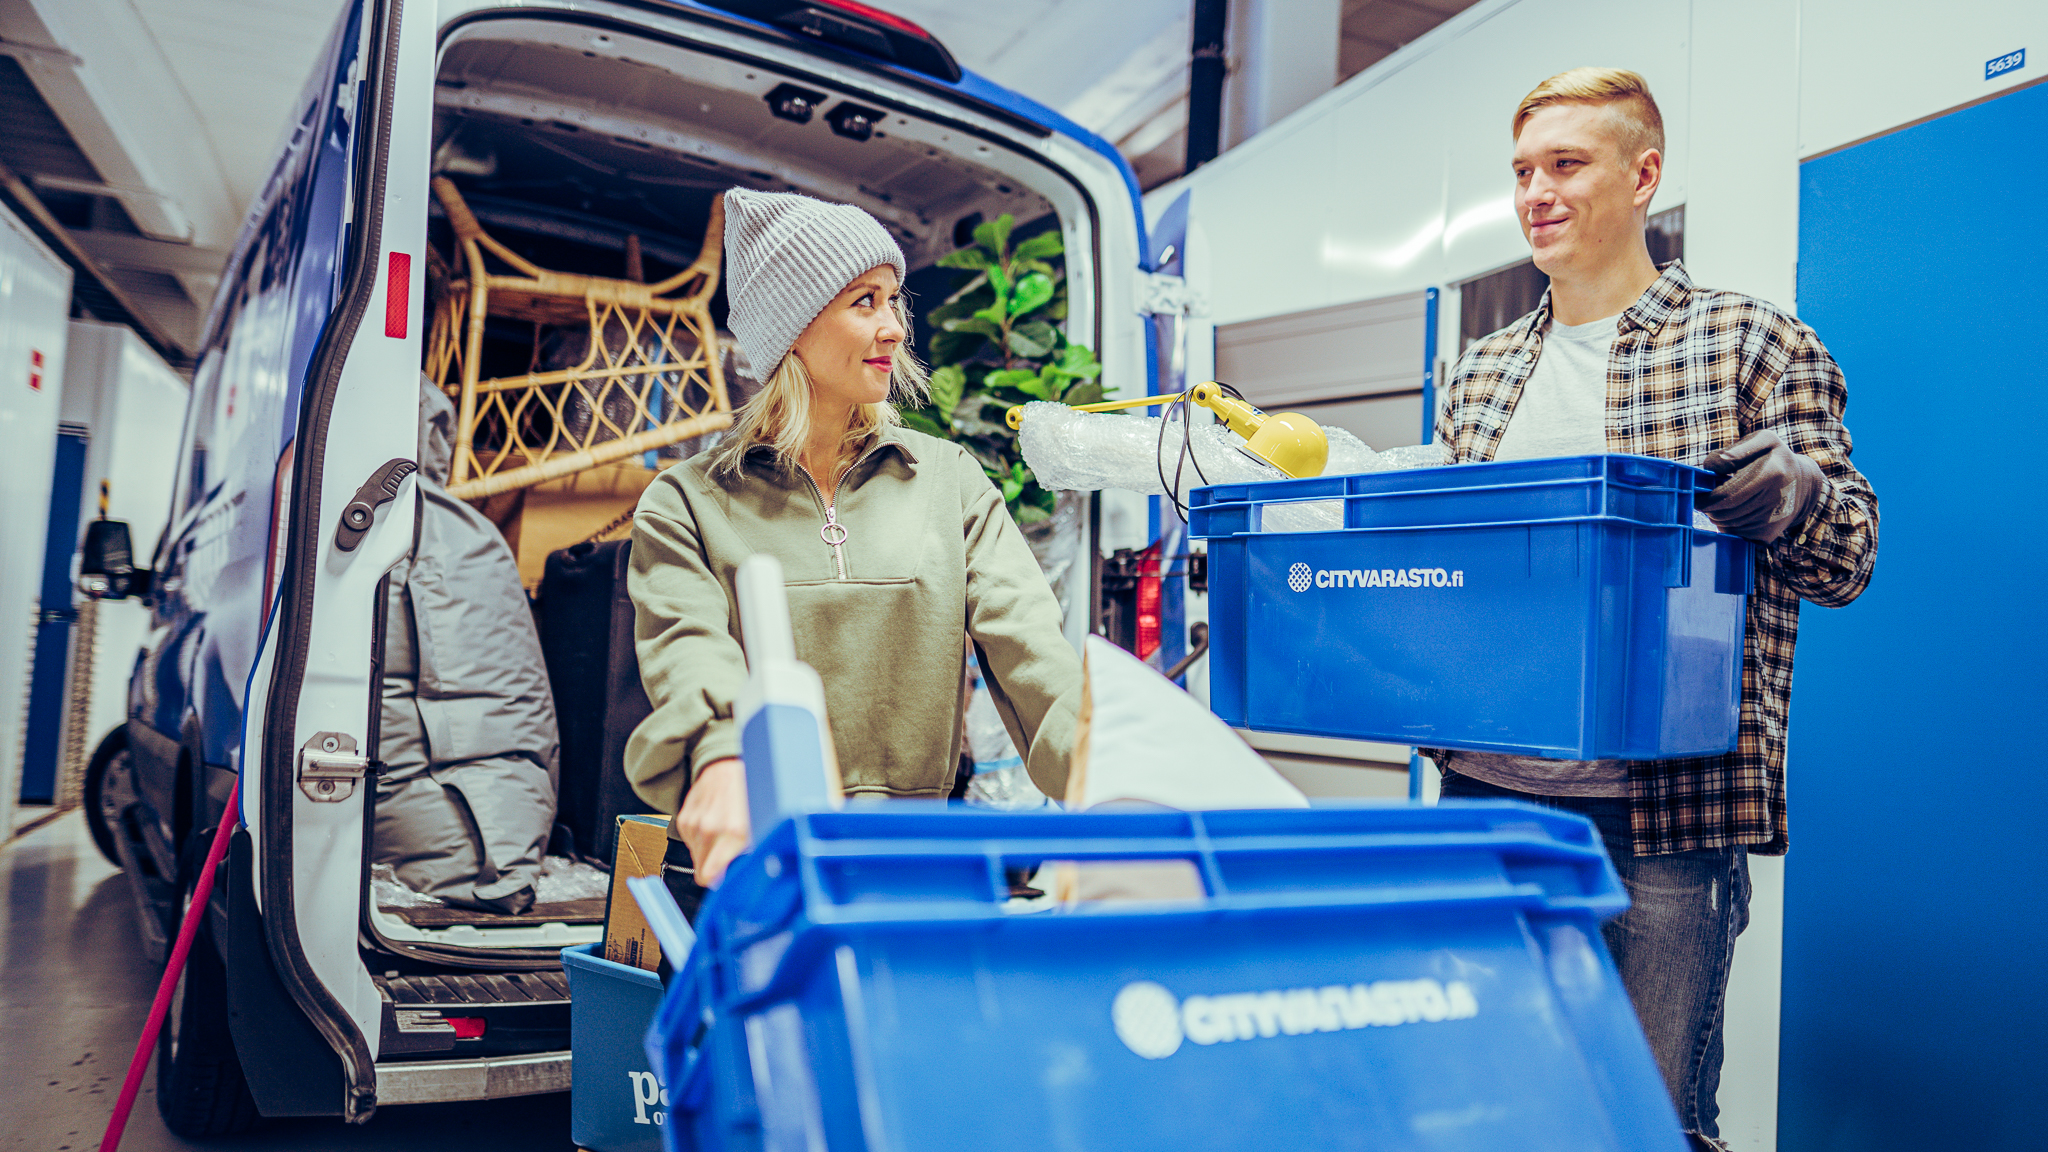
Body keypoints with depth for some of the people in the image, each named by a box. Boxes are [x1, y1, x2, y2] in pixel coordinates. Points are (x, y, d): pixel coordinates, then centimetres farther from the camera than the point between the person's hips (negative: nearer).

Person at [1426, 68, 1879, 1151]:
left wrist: (1792, 493, -23)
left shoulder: (1752, 343, 1)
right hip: (1485, 788, 5)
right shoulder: (1479, 373, 15)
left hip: (1658, 812, -4)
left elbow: (1847, 560, -1)